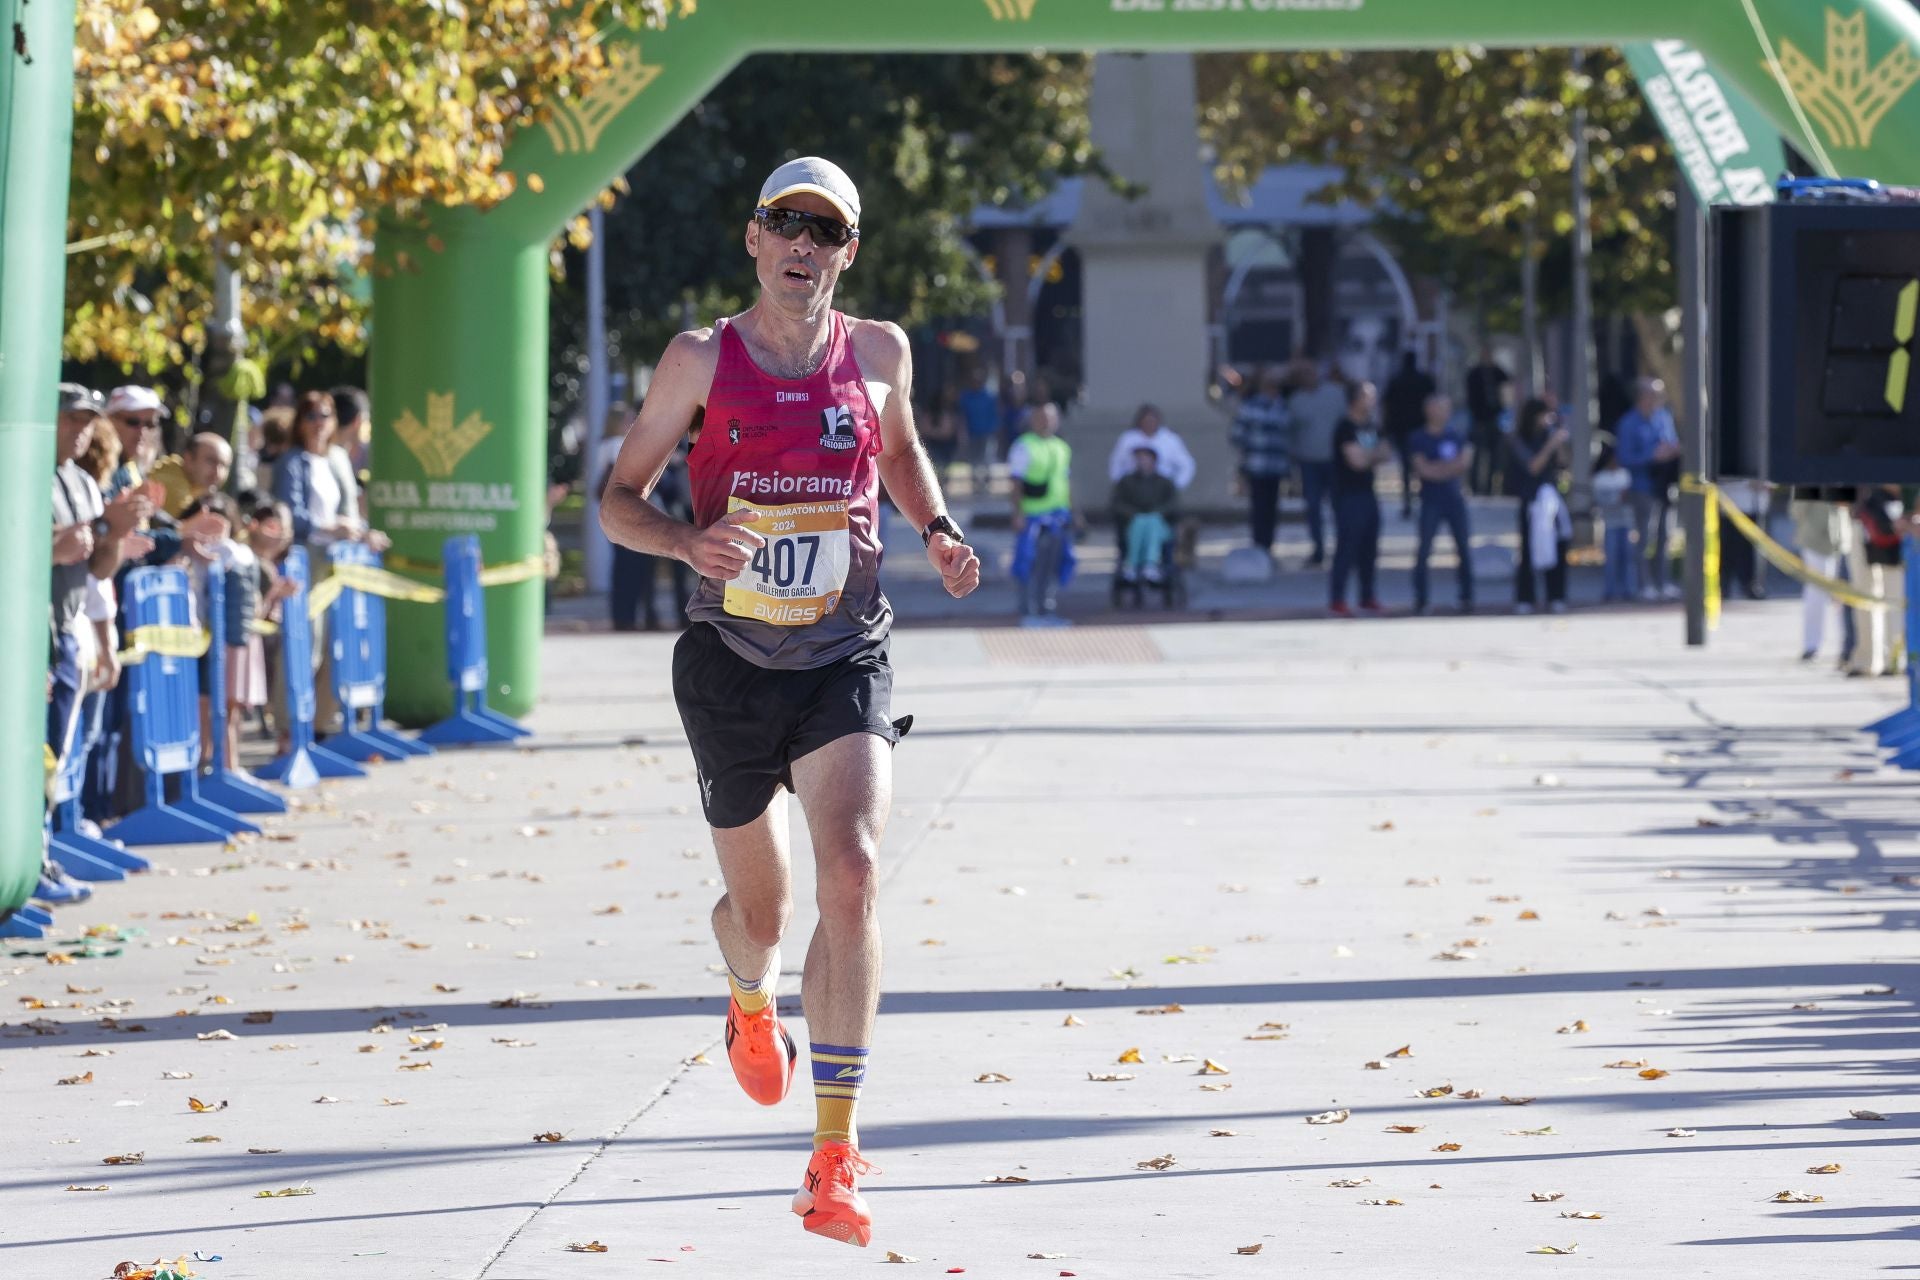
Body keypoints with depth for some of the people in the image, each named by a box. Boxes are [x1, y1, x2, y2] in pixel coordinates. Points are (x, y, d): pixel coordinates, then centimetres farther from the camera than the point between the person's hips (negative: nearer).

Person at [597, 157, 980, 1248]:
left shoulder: (878, 352, 3)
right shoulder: (703, 360, -3)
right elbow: (619, 499, 1)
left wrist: (937, 529, 5)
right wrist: (690, 541, -20)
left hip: (847, 663, 0)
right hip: (732, 664, 0)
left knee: (853, 876, -21)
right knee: (762, 906, 12)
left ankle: (836, 1158, -20)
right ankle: (752, 1003, 54)